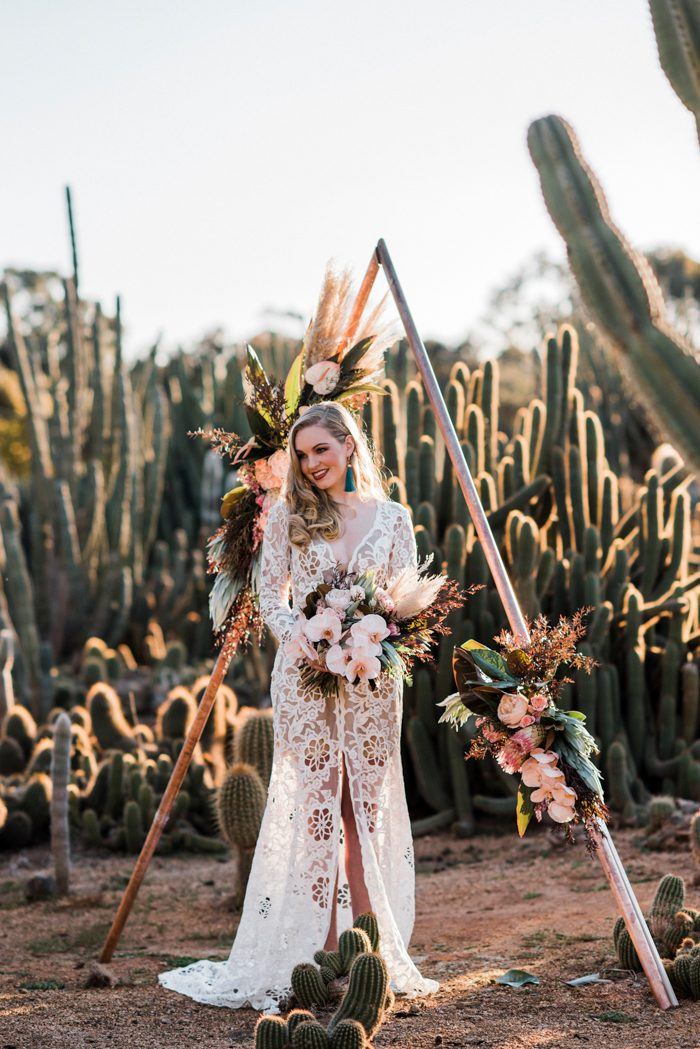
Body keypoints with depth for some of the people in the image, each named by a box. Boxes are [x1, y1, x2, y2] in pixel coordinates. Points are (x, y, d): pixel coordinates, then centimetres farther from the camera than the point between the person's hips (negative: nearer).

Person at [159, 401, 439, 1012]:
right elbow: (272, 597, 4)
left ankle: (371, 953, 11)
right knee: (315, 805, -2)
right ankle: (322, 949, 2)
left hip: (371, 678, 1)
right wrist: (306, 641, -12)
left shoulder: (392, 518, 7)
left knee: (369, 807, 4)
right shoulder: (289, 515, 5)